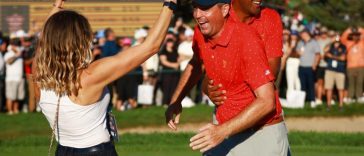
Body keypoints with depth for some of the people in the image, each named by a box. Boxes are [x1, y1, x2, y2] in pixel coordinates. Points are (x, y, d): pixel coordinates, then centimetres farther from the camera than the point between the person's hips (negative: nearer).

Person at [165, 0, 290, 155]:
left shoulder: (247, 39, -24)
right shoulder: (201, 33, -4)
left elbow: (267, 101, -28)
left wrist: (222, 131, -35)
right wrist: (175, 101, 7)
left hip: (262, 135, -6)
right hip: (221, 128, 6)